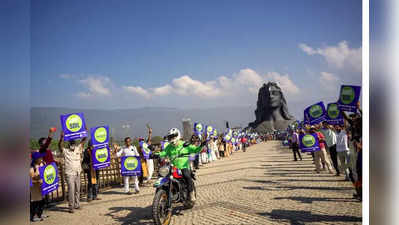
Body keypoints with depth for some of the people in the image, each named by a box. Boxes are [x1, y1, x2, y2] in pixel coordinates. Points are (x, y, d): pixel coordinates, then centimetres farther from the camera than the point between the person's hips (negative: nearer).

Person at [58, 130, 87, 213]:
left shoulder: (78, 148, 7)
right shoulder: (65, 151, -4)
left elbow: (83, 141, 5)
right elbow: (60, 145, -22)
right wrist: (61, 138, -38)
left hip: (77, 173, 5)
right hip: (69, 173, -5)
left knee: (77, 190, 12)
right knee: (71, 190, -9)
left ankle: (77, 205, 23)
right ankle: (71, 207, -4)